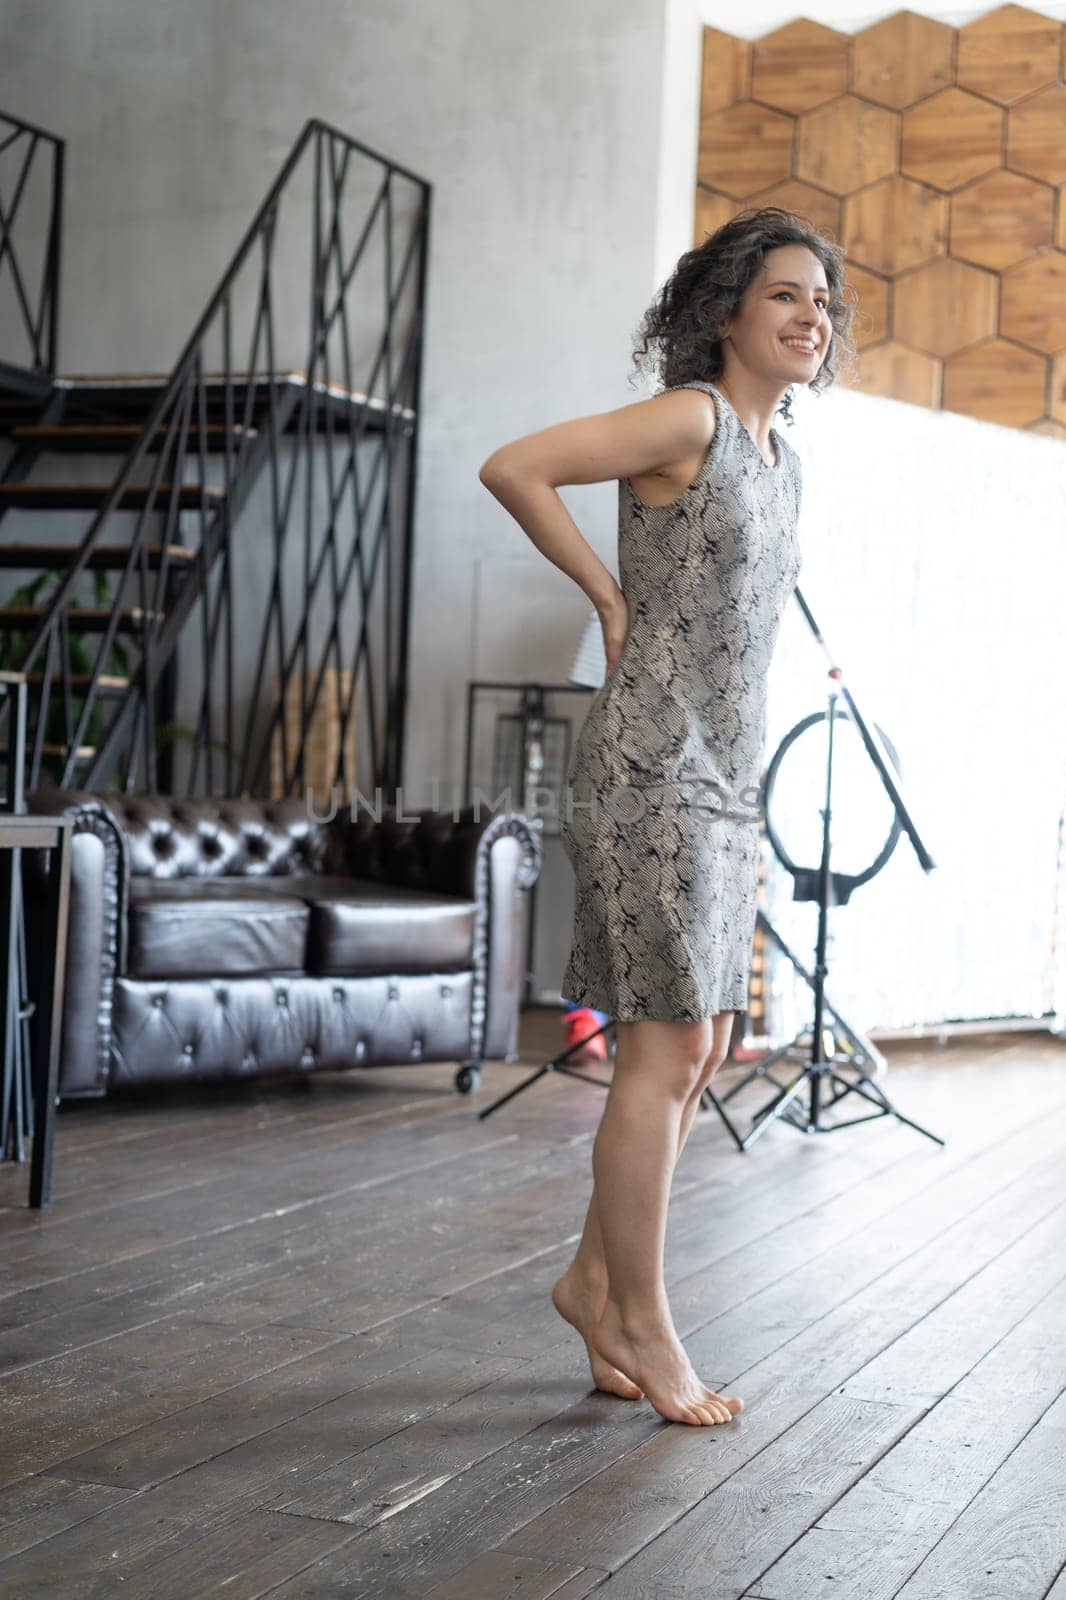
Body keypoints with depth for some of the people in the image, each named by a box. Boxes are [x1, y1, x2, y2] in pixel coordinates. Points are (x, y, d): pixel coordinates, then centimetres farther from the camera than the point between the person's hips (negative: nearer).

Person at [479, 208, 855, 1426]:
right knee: (667, 1045, -6)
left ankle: (596, 1278, 22)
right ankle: (640, 1319, 6)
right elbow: (512, 469, -19)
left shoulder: (779, 456, 16)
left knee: (701, 1048, 10)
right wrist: (610, 599, -10)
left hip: (725, 780, 9)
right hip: (649, 770, -9)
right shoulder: (687, 418, -10)